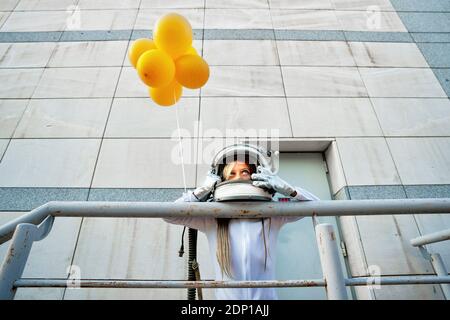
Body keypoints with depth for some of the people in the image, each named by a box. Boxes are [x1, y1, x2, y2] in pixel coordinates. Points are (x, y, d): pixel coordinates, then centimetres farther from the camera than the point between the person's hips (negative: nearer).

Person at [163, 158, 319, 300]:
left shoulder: (272, 216, -3)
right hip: (226, 296, 0)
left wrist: (285, 188, -16)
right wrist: (203, 190, -14)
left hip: (266, 296, 0)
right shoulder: (211, 219, -4)